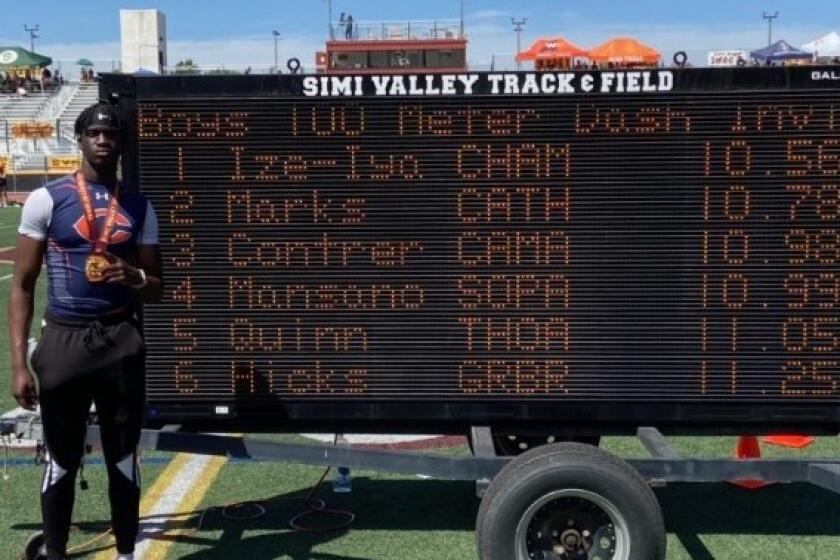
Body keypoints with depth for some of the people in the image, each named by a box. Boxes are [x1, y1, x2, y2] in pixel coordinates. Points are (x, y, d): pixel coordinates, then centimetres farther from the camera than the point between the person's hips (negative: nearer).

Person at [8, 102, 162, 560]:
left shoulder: (139, 207, 8)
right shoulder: (46, 199, -1)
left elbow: (156, 290, 12)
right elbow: (23, 286, -1)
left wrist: (134, 277, -13)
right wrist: (19, 363, -7)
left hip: (121, 341, 2)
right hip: (64, 339, -2)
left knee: (124, 458, 10)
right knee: (61, 461, 7)